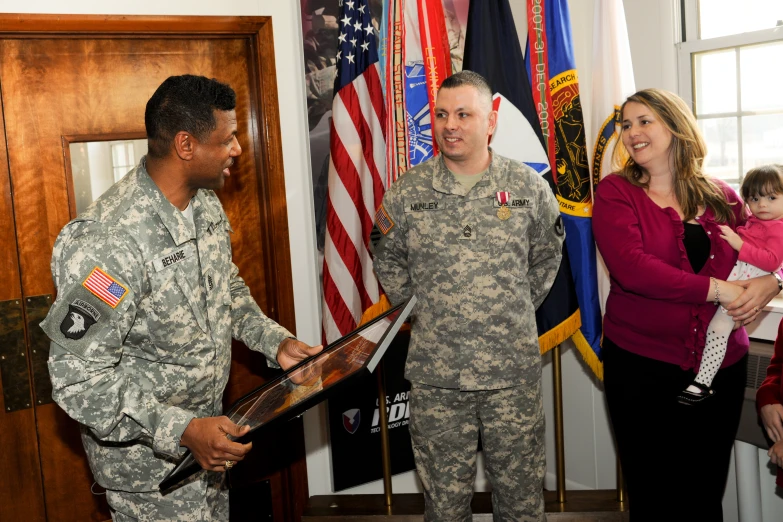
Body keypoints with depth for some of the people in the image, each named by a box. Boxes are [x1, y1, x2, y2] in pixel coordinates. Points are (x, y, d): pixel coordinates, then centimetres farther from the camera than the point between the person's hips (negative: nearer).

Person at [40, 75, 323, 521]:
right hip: (147, 454, -8)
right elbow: (79, 376, -28)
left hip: (205, 429, 8)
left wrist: (275, 341, 1)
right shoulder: (108, 242, -30)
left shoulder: (206, 204, -1)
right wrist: (182, 431, -33)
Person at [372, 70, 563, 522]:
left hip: (514, 373, 0)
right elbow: (389, 263, 11)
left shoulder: (530, 187, -1)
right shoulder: (407, 192, -1)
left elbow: (546, 257, 12)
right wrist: (423, 308, 5)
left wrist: (514, 313, 10)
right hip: (435, 376, 0)